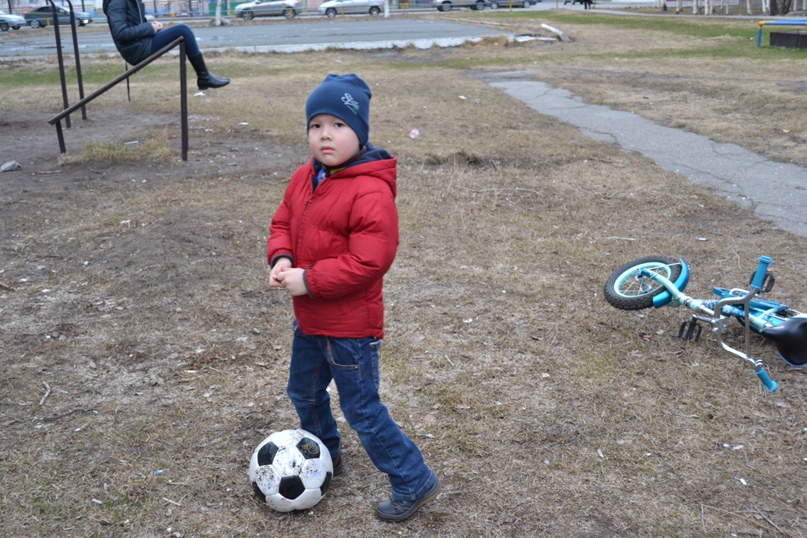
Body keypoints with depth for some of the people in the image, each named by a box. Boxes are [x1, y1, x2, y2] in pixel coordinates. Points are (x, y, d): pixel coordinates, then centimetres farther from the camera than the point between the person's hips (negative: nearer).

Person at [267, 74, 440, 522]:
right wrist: (282, 258, -10)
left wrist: (308, 281, -26)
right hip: (309, 318, 9)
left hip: (349, 327, -9)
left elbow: (369, 261, -29)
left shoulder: (371, 192, -25)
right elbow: (283, 223, 12)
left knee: (362, 410, 2)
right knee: (304, 393, 26)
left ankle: (414, 482, 20)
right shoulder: (304, 178, 2)